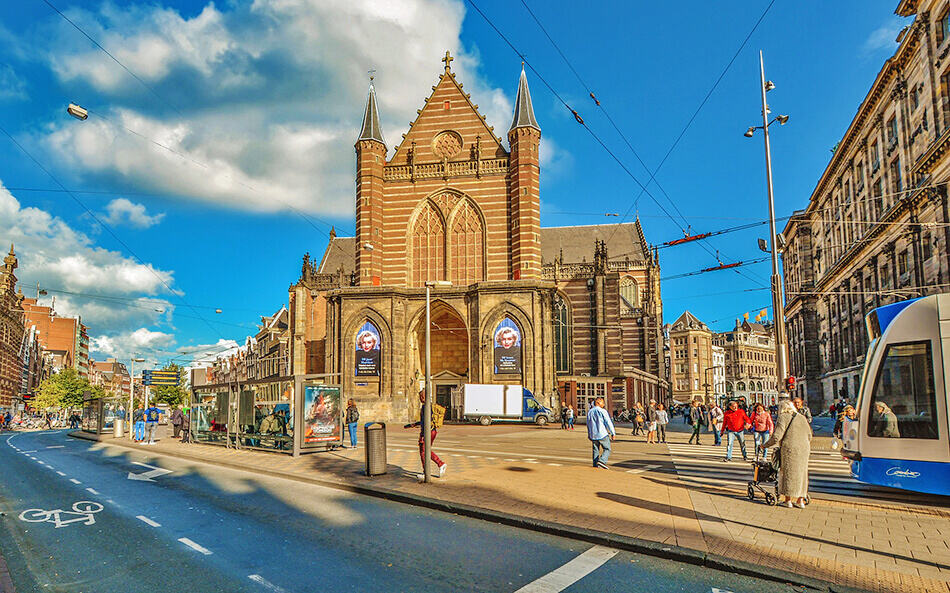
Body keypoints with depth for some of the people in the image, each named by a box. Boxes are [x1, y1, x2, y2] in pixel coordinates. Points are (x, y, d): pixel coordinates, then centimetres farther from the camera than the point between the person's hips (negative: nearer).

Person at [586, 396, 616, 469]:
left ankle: (595, 464, 11)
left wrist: (589, 434, 29)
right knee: (607, 449, 3)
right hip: (603, 434, -6)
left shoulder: (589, 412, 10)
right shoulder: (602, 411, -9)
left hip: (593, 435, 6)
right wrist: (613, 433, -5)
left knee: (596, 450, 13)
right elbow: (608, 423, -10)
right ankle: (602, 461, -15)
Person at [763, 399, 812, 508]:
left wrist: (766, 445, 1)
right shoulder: (802, 417, 13)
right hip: (804, 450, 5)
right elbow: (809, 436, 16)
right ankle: (800, 500, 18)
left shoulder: (783, 418, -4)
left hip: (789, 449, -5)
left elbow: (776, 437, -11)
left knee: (788, 473, 5)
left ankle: (788, 500, 10)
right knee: (801, 473, 14)